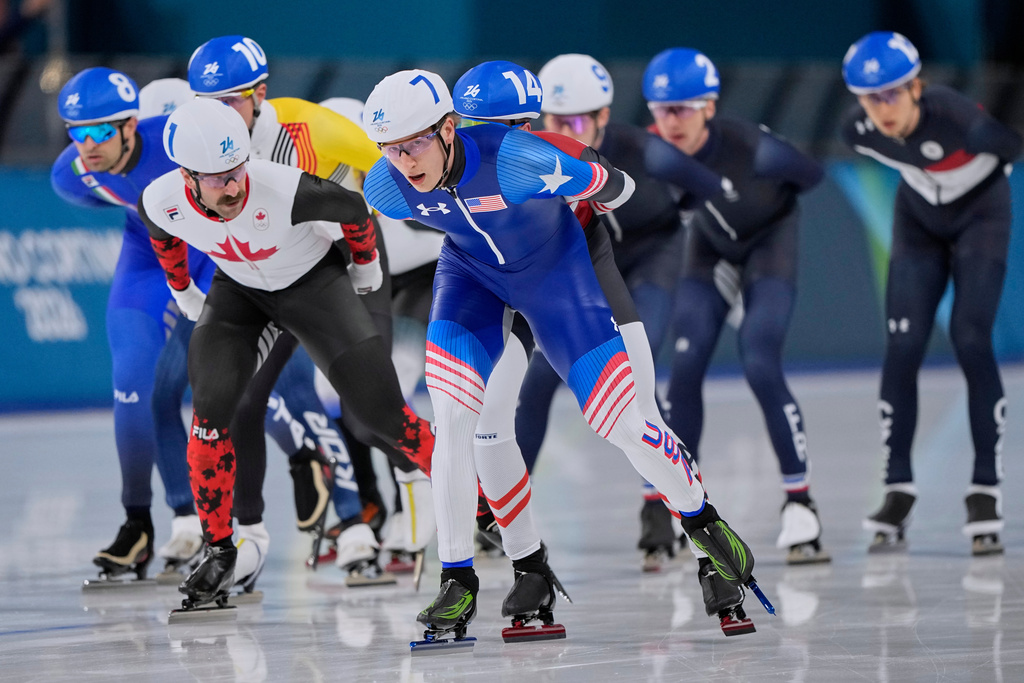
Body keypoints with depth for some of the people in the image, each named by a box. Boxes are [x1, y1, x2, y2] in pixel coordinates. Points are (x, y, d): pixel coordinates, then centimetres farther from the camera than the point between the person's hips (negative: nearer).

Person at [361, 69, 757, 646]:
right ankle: (458, 582, -3)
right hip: (471, 273, 3)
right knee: (453, 420, -14)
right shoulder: (385, 190, -25)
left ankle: (702, 520, 23)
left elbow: (613, 187, -21)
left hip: (553, 267, -3)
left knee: (621, 423, -3)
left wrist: (606, 193, 2)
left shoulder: (517, 161, -40)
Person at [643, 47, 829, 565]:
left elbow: (811, 175, -16)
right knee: (685, 367, -10)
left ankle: (800, 503, -7)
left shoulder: (749, 147, -35)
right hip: (710, 246, 4)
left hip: (769, 241, -4)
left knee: (760, 367, -18)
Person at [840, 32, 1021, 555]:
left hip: (981, 213, -4)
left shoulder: (957, 118, -37)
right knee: (903, 348, -7)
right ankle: (898, 490, 2)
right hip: (919, 218, 4)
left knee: (971, 341, -16)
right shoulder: (858, 130, -20)